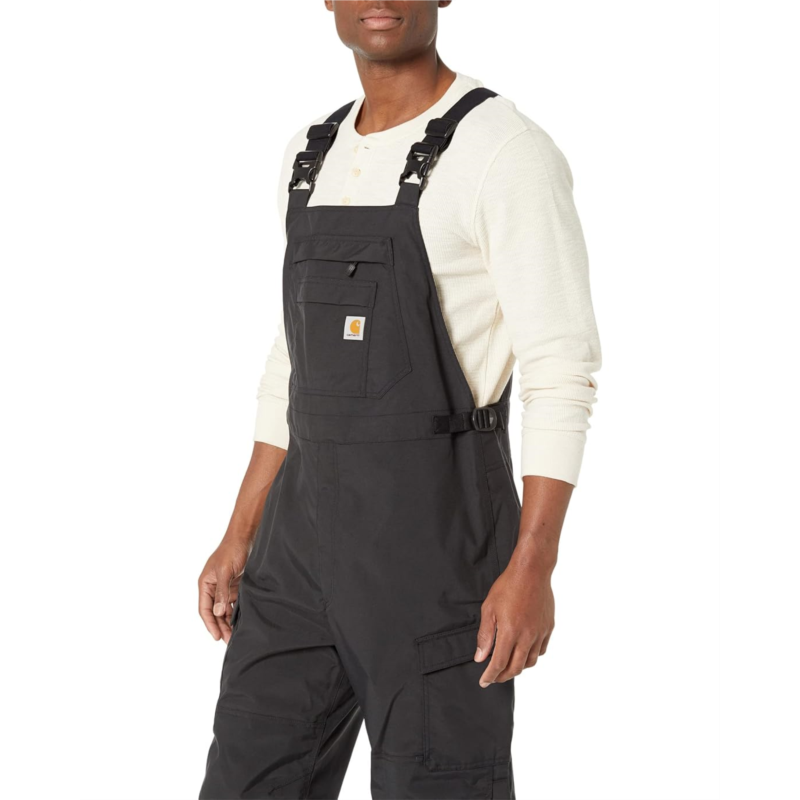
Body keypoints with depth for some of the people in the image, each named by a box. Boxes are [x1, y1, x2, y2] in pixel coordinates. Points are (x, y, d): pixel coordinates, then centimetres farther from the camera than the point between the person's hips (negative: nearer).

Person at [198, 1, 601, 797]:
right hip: (317, 540, 7)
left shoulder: (511, 153, -10)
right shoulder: (317, 160, 14)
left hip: (441, 544, -7)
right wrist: (240, 538, 15)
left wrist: (532, 570, -21)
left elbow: (561, 374, -14)